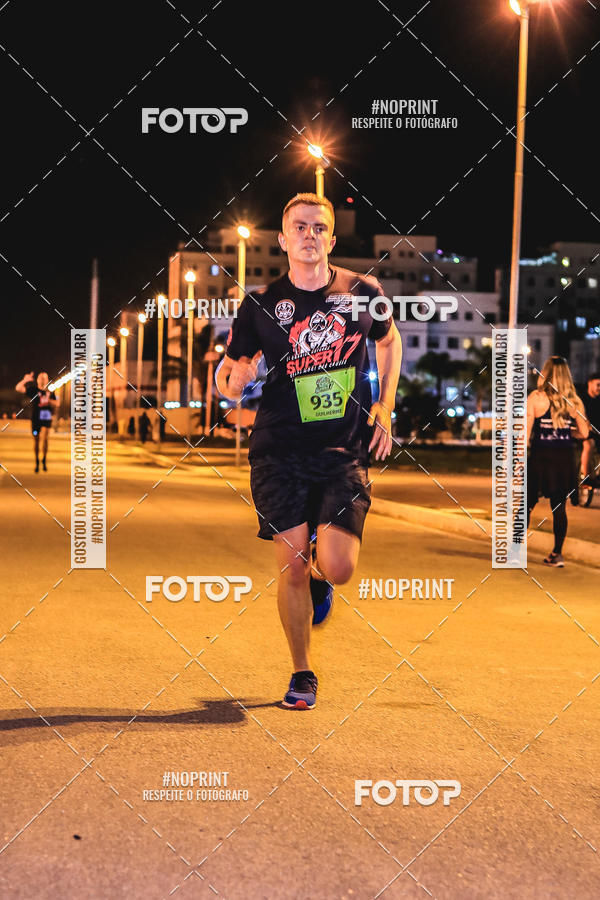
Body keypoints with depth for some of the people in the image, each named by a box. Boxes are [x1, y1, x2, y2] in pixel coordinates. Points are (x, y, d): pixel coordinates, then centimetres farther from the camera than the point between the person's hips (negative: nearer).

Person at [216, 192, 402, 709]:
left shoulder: (363, 292, 2)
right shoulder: (261, 304, 0)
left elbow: (390, 341, 21)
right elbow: (228, 373, 7)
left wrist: (384, 405, 10)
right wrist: (234, 380, -17)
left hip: (343, 453, 0)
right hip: (279, 452, 0)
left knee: (338, 569, -10)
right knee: (292, 566, -3)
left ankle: (318, 577, 30)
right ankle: (302, 674, 18)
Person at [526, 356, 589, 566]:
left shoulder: (535, 398, -7)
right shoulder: (574, 401, 1)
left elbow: (526, 433, -9)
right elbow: (584, 433, 4)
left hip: (541, 456, -3)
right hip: (565, 457, 3)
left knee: (527, 504, 6)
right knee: (559, 506, 9)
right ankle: (557, 553, 12)